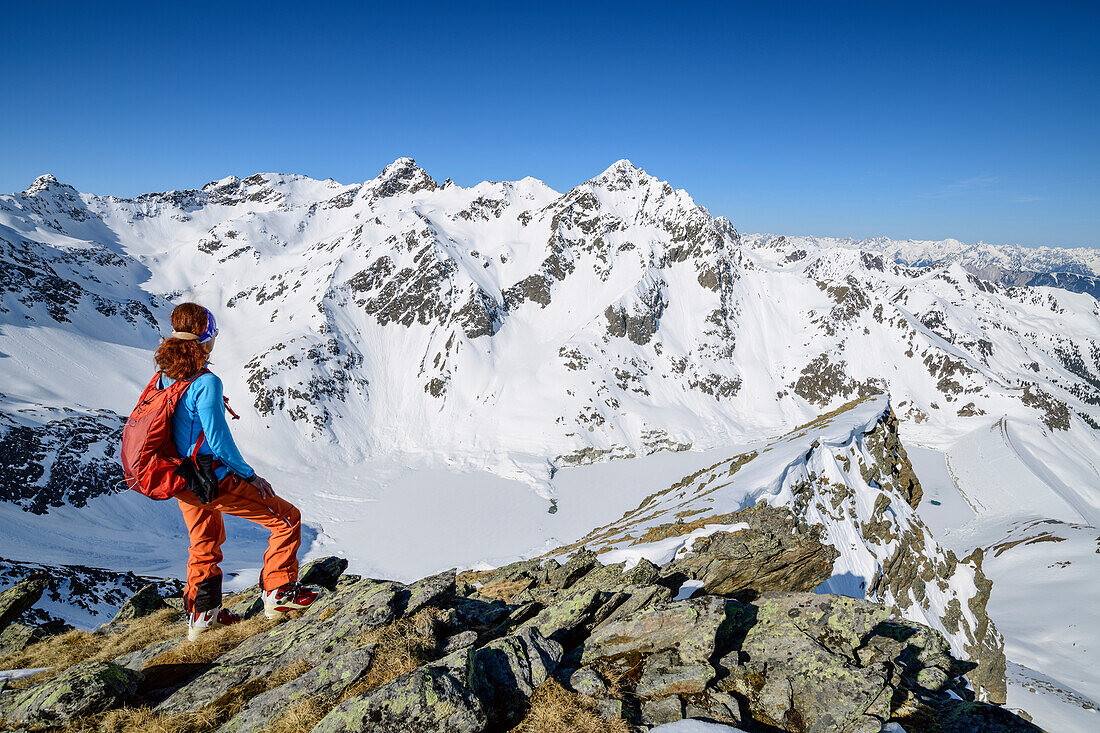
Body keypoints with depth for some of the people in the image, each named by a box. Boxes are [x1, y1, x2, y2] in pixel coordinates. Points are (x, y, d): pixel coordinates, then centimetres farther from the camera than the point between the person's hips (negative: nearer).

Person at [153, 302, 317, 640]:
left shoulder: (166, 376, 0)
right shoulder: (206, 383, -25)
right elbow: (218, 441, -24)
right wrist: (251, 476, -12)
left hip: (184, 479, 9)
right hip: (215, 481, -9)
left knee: (205, 543, 27)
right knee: (287, 518, 3)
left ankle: (201, 614, 36)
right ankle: (277, 592, 9)